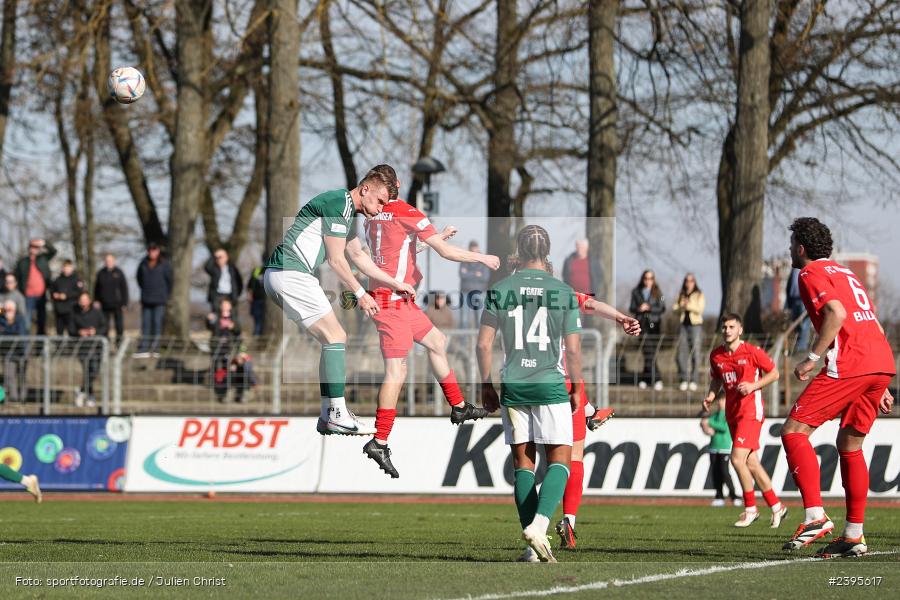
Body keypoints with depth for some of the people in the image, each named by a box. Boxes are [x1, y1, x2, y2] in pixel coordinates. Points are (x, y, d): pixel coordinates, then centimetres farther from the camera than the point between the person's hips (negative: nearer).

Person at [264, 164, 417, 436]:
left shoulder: (348, 210, 21)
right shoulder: (339, 204, -12)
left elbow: (358, 256, 32)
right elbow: (336, 260, -12)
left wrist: (396, 284, 33)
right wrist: (361, 294, -2)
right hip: (291, 273, -11)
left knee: (333, 339, 13)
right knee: (335, 337, -10)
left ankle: (328, 414, 13)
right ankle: (338, 416, -12)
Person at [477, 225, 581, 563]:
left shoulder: (500, 290, 1)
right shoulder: (564, 293, -2)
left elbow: (484, 344, 1)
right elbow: (573, 350, -2)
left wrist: (487, 387, 12)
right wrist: (576, 389, 11)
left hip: (513, 388, 2)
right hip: (550, 385, -2)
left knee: (523, 462, 7)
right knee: (559, 460, 4)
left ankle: (533, 548, 3)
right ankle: (539, 523, -20)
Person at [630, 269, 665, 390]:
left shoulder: (657, 292, 4)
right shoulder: (636, 292, 10)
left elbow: (662, 308, 0)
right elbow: (632, 308, 10)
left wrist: (649, 308, -15)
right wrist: (639, 309, -12)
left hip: (654, 325, -1)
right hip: (641, 324, 1)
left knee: (650, 352, -7)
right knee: (647, 351, -5)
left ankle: (644, 378, 1)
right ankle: (656, 379, -2)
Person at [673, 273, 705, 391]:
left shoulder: (699, 295, 4)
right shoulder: (681, 296, 14)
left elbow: (700, 309, -10)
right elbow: (674, 309, 7)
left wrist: (689, 305, -23)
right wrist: (682, 307, -13)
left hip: (696, 325, -3)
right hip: (684, 325, 3)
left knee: (695, 353, -7)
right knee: (682, 352, -3)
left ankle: (693, 381, -4)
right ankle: (683, 380, 1)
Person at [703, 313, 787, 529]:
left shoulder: (752, 351, -8)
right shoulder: (716, 355, 8)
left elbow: (774, 374, 0)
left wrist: (753, 386, -14)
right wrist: (710, 397, 3)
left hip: (751, 411, -7)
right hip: (732, 413, 7)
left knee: (737, 458, -17)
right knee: (751, 463, 8)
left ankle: (750, 509, -4)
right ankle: (776, 506, 19)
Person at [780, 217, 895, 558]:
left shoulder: (811, 274, 2)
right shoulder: (844, 272, 29)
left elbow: (837, 314, -17)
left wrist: (812, 358, -13)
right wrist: (880, 388, 29)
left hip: (849, 364, -9)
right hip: (883, 363, 9)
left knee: (794, 431, -5)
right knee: (849, 445, 17)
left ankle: (815, 517, -18)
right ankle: (854, 536, 14)